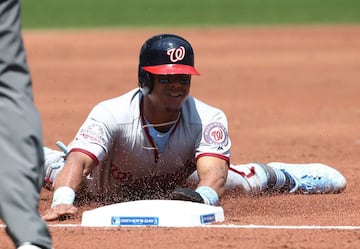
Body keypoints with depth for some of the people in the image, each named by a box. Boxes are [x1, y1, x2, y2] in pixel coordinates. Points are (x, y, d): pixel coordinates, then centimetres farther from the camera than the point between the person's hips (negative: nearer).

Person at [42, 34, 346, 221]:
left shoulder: (209, 119, -35)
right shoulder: (110, 115, -40)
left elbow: (214, 172, -50)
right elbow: (79, 161, -53)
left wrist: (202, 196, -75)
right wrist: (62, 201, -75)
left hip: (177, 186, 1)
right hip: (106, 191, 0)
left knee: (249, 180, 3)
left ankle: (279, 177, 39)